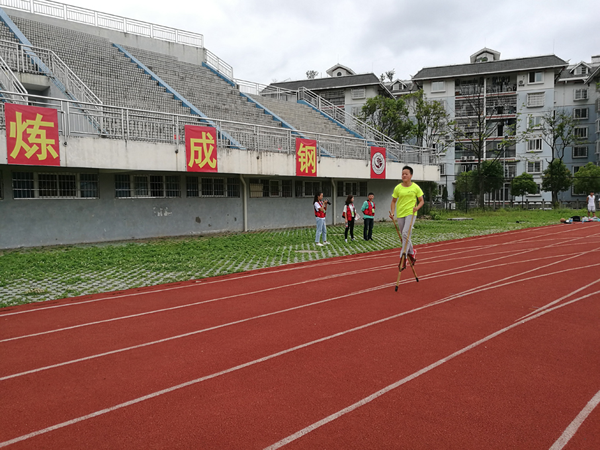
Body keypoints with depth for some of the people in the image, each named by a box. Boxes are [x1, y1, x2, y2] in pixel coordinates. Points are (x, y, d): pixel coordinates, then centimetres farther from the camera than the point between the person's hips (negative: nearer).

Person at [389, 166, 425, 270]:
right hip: (400, 214, 3)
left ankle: (402, 258, -15)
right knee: (404, 237, 12)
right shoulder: (397, 188, 3)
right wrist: (392, 212, -3)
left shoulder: (415, 187, -1)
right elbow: (393, 201, 11)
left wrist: (417, 207, -15)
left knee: (405, 234, -19)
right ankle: (412, 252, 37)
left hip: (410, 213, -3)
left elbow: (422, 201, 5)